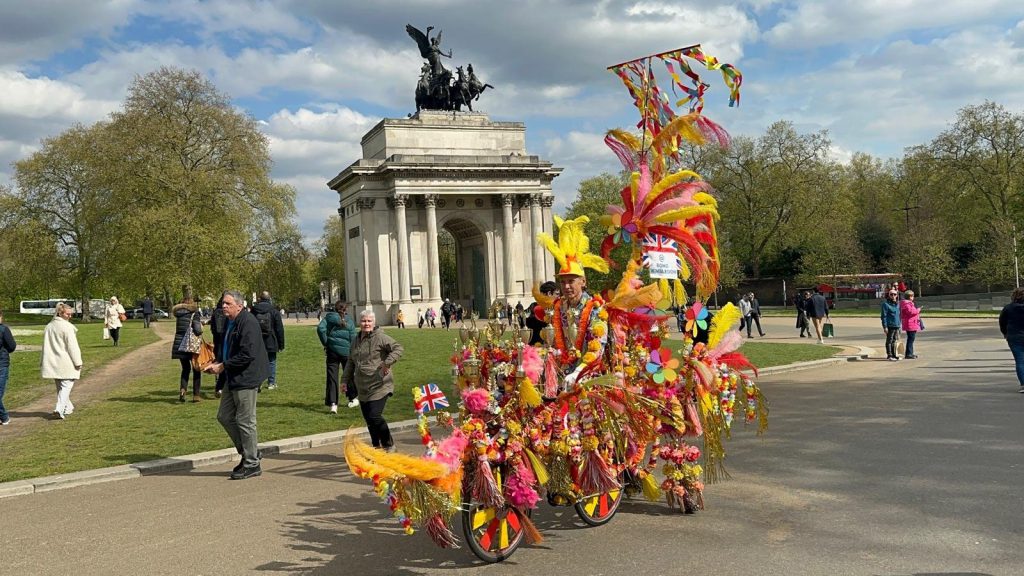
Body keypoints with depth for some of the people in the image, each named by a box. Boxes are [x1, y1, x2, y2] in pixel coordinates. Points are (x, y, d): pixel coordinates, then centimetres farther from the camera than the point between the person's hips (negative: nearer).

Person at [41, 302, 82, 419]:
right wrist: (78, 362, -11)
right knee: (66, 386, -4)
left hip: (52, 362, 7)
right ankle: (59, 409, -18)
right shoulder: (67, 327, -13)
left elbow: (46, 345, 17)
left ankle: (68, 407, 29)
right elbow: (72, 346, -14)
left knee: (60, 387, 17)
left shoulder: (49, 326, 11)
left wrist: (43, 362, 23)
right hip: (66, 363, -7)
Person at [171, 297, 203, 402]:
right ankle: (196, 395, 9)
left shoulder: (177, 313, 5)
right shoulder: (194, 314, -9)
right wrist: (201, 327, 6)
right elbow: (198, 330, -16)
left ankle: (182, 389, -3)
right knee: (196, 369, 10)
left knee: (185, 368, 20)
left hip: (179, 345, 4)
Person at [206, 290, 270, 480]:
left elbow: (247, 355, -23)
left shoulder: (248, 323, -17)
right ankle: (249, 451, 27)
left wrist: (222, 366, -17)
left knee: (245, 421, -2)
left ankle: (252, 464, 9)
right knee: (224, 416, 14)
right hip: (233, 378, 10)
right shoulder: (230, 323, 13)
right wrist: (216, 362, 6)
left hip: (246, 378, -10)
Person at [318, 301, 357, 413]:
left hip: (332, 350, 0)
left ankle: (332, 403, -9)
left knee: (332, 376, 1)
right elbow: (353, 339, 0)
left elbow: (320, 328, -12)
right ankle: (353, 398, 31)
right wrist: (353, 354, 11)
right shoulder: (349, 321, 2)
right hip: (346, 351, 1)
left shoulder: (329, 317, 2)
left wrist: (325, 343, -3)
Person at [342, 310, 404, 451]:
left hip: (379, 386, -7)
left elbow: (398, 348, -16)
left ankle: (388, 445, 4)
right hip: (362, 388, 7)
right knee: (368, 418, 10)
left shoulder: (380, 338, -8)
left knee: (374, 416, -14)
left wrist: (387, 363, -26)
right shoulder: (357, 340, 16)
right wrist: (345, 380, 22)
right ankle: (376, 446, 25)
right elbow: (350, 362, 25)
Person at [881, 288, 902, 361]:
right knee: (889, 341, 0)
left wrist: (899, 325, 19)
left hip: (897, 326, 7)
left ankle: (894, 354, 22)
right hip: (890, 325, -7)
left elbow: (899, 315, 21)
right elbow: (884, 316, -12)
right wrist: (885, 326, -17)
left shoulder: (897, 304, 13)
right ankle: (889, 355, 6)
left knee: (894, 340, 14)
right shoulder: (886, 304, -10)